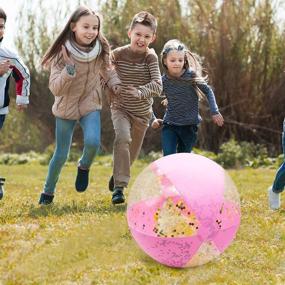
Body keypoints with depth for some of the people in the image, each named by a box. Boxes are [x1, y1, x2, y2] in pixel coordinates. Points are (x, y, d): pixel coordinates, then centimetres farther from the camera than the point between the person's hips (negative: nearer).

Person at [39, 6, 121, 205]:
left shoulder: (101, 50, -10)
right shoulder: (62, 53, -18)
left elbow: (108, 70, 10)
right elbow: (56, 89, -22)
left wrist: (115, 84, -9)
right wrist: (70, 69, -35)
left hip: (90, 105, 1)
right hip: (66, 107, -1)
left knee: (93, 142, -25)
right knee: (61, 155, 6)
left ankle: (84, 167, 8)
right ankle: (48, 192, 30)